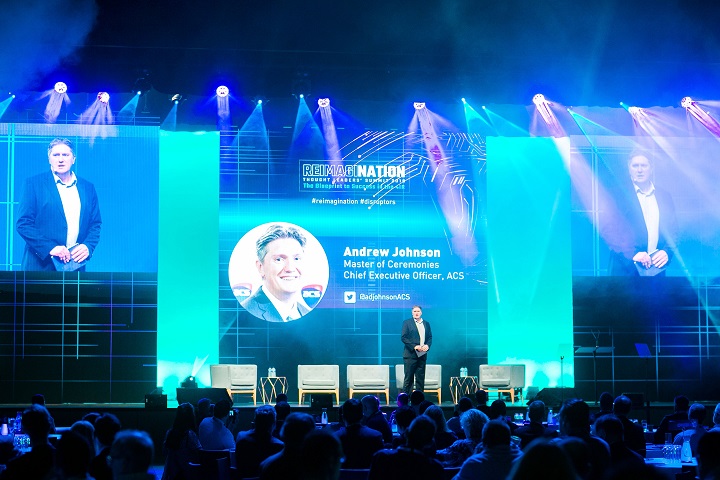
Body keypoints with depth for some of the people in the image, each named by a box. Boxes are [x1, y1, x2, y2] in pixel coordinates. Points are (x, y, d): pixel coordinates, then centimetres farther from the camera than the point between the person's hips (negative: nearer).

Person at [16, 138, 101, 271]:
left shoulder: (88, 188, 13)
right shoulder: (34, 183, 3)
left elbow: (95, 224, 15)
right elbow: (23, 223, -3)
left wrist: (88, 246, -5)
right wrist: (50, 248, -15)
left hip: (76, 264, 3)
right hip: (41, 265, -3)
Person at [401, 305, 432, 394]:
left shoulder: (426, 324, 15)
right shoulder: (407, 323, 1)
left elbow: (430, 337, 14)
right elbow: (403, 337, -6)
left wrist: (427, 345, -7)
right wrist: (414, 346, -16)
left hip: (422, 355, 4)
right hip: (410, 354, -4)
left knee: (420, 378, 5)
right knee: (409, 378, -4)